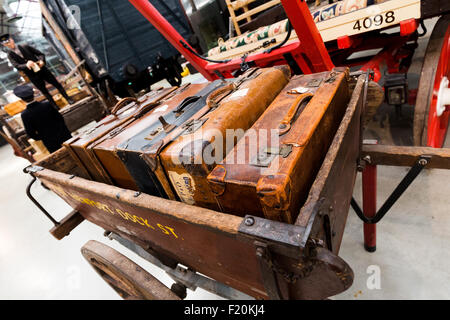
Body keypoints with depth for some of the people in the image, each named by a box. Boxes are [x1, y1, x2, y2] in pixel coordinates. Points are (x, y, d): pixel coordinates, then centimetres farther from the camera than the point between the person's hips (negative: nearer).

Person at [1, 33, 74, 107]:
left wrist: (41, 60, -19)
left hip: (42, 70, 1)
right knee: (44, 92, 7)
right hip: (33, 76, 0)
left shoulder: (25, 47, 5)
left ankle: (68, 99, 15)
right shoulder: (10, 55, 2)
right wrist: (26, 65, -35)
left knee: (57, 84, 3)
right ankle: (55, 106, 17)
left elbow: (40, 54, 4)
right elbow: (17, 66, -12)